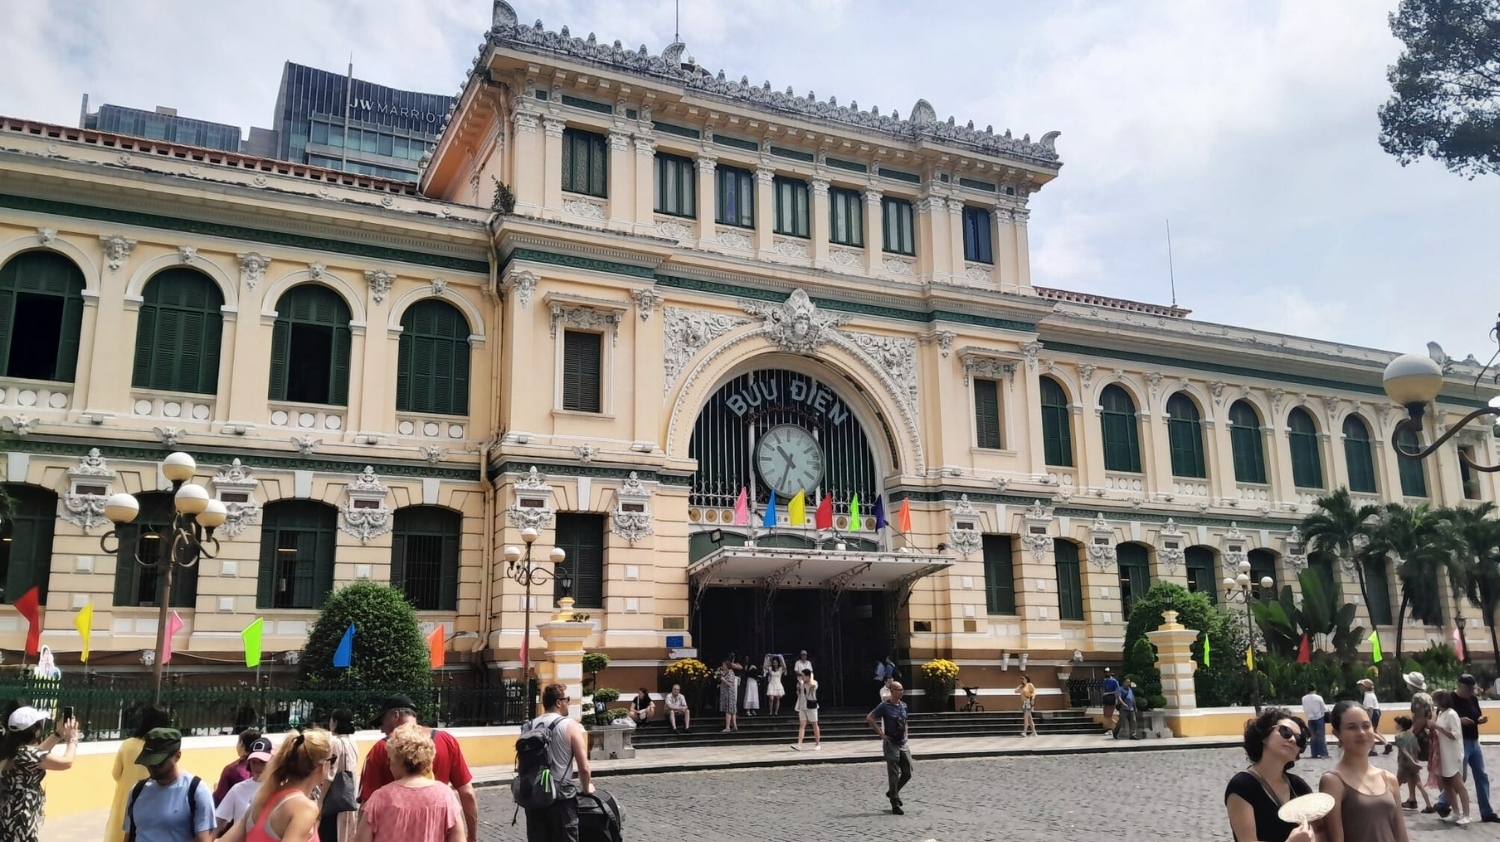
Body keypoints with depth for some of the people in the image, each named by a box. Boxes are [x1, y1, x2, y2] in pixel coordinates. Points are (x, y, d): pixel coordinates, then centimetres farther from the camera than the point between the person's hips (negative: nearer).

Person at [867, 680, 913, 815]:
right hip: (891, 744, -6)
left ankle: (892, 792, 28)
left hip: (903, 744, 6)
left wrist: (905, 735, 11)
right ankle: (895, 805, 5)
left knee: (907, 773, 6)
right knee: (894, 775, -3)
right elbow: (869, 718, -13)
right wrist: (881, 734, -14)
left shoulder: (903, 706, 8)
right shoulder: (884, 706, -11)